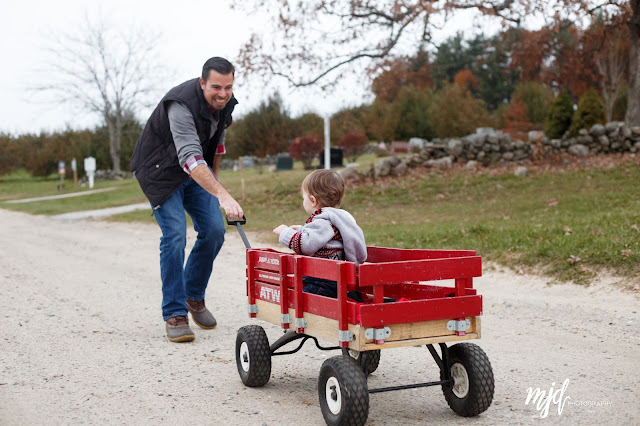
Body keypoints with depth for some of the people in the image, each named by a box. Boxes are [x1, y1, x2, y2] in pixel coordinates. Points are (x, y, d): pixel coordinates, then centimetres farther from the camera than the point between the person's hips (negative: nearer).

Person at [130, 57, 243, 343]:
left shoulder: (226, 103, -9)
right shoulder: (181, 106, -34)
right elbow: (190, 158, -46)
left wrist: (214, 175, 18)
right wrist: (223, 196, -56)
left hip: (199, 171, 7)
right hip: (161, 171, -7)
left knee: (214, 230, -3)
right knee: (174, 236, -17)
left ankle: (194, 296, 17)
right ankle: (175, 314, -8)